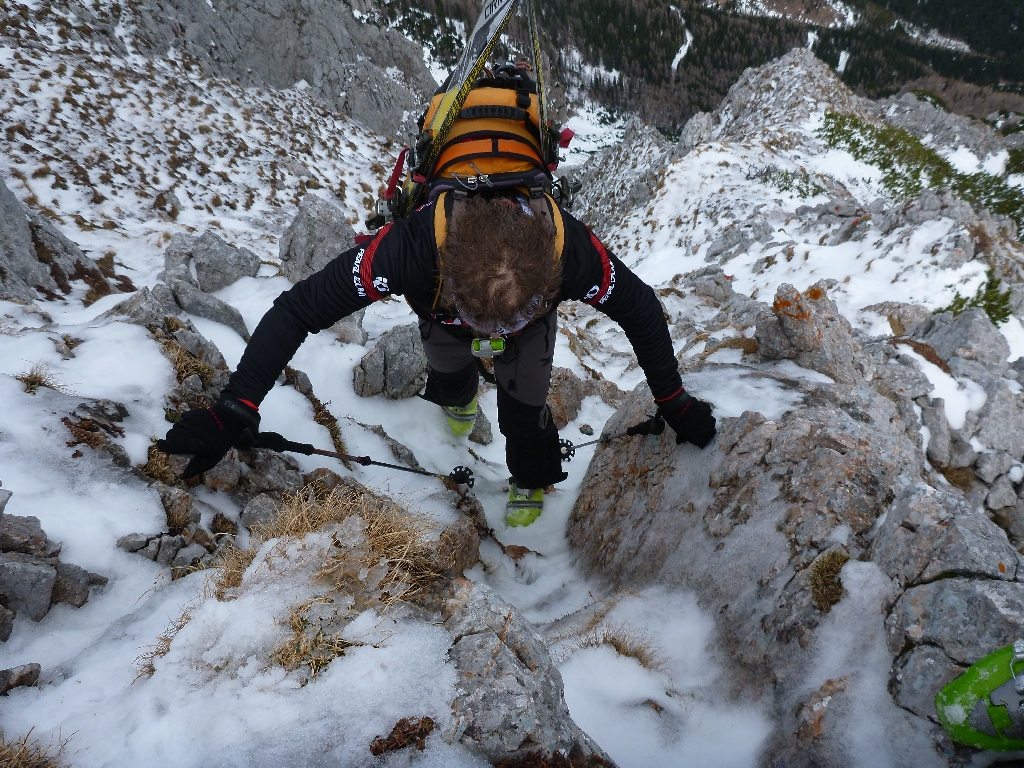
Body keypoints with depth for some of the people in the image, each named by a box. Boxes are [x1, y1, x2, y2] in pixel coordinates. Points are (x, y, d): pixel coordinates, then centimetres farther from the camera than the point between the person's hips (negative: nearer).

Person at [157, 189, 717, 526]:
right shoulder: (414, 244, -49)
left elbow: (641, 309, -25)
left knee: (524, 400, -2)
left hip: (536, 312, 0)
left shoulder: (570, 249, -45)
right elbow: (297, 311, -40)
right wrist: (231, 413, -42)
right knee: (449, 381, 21)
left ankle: (530, 481, 31)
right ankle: (459, 396, 60)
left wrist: (676, 406, -19)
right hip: (442, 309, 1)